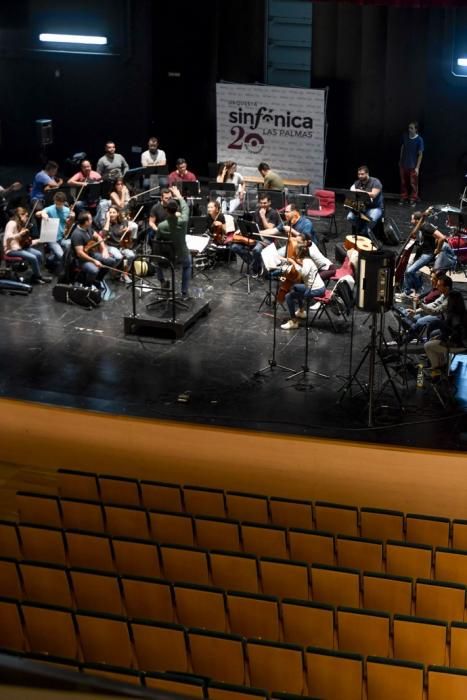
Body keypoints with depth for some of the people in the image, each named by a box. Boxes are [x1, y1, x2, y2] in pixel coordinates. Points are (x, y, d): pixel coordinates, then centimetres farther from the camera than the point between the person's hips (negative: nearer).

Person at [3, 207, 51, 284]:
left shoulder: (21, 225, 14)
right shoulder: (12, 223, -14)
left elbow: (25, 242, 12)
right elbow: (8, 237, -27)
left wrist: (38, 240, 9)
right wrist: (20, 234, -30)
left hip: (20, 247, 9)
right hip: (11, 250, -9)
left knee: (39, 254, -10)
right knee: (33, 257, -23)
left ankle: (35, 276, -3)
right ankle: (39, 277, -3)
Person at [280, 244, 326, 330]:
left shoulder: (306, 261, -16)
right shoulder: (307, 260, 13)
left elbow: (304, 273, -35)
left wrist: (294, 262, -26)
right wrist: (298, 263, 10)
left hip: (316, 290, -11)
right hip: (319, 287, 11)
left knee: (289, 296, -13)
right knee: (296, 287, 34)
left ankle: (293, 322, -10)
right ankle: (302, 311, 42)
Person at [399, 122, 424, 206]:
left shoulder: (419, 140, -16)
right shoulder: (405, 135, -4)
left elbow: (420, 154, -11)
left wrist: (417, 167, -14)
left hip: (413, 166, -4)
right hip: (403, 164, 4)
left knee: (413, 183, 4)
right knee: (403, 182, 13)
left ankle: (413, 200, 15)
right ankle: (404, 198, 25)